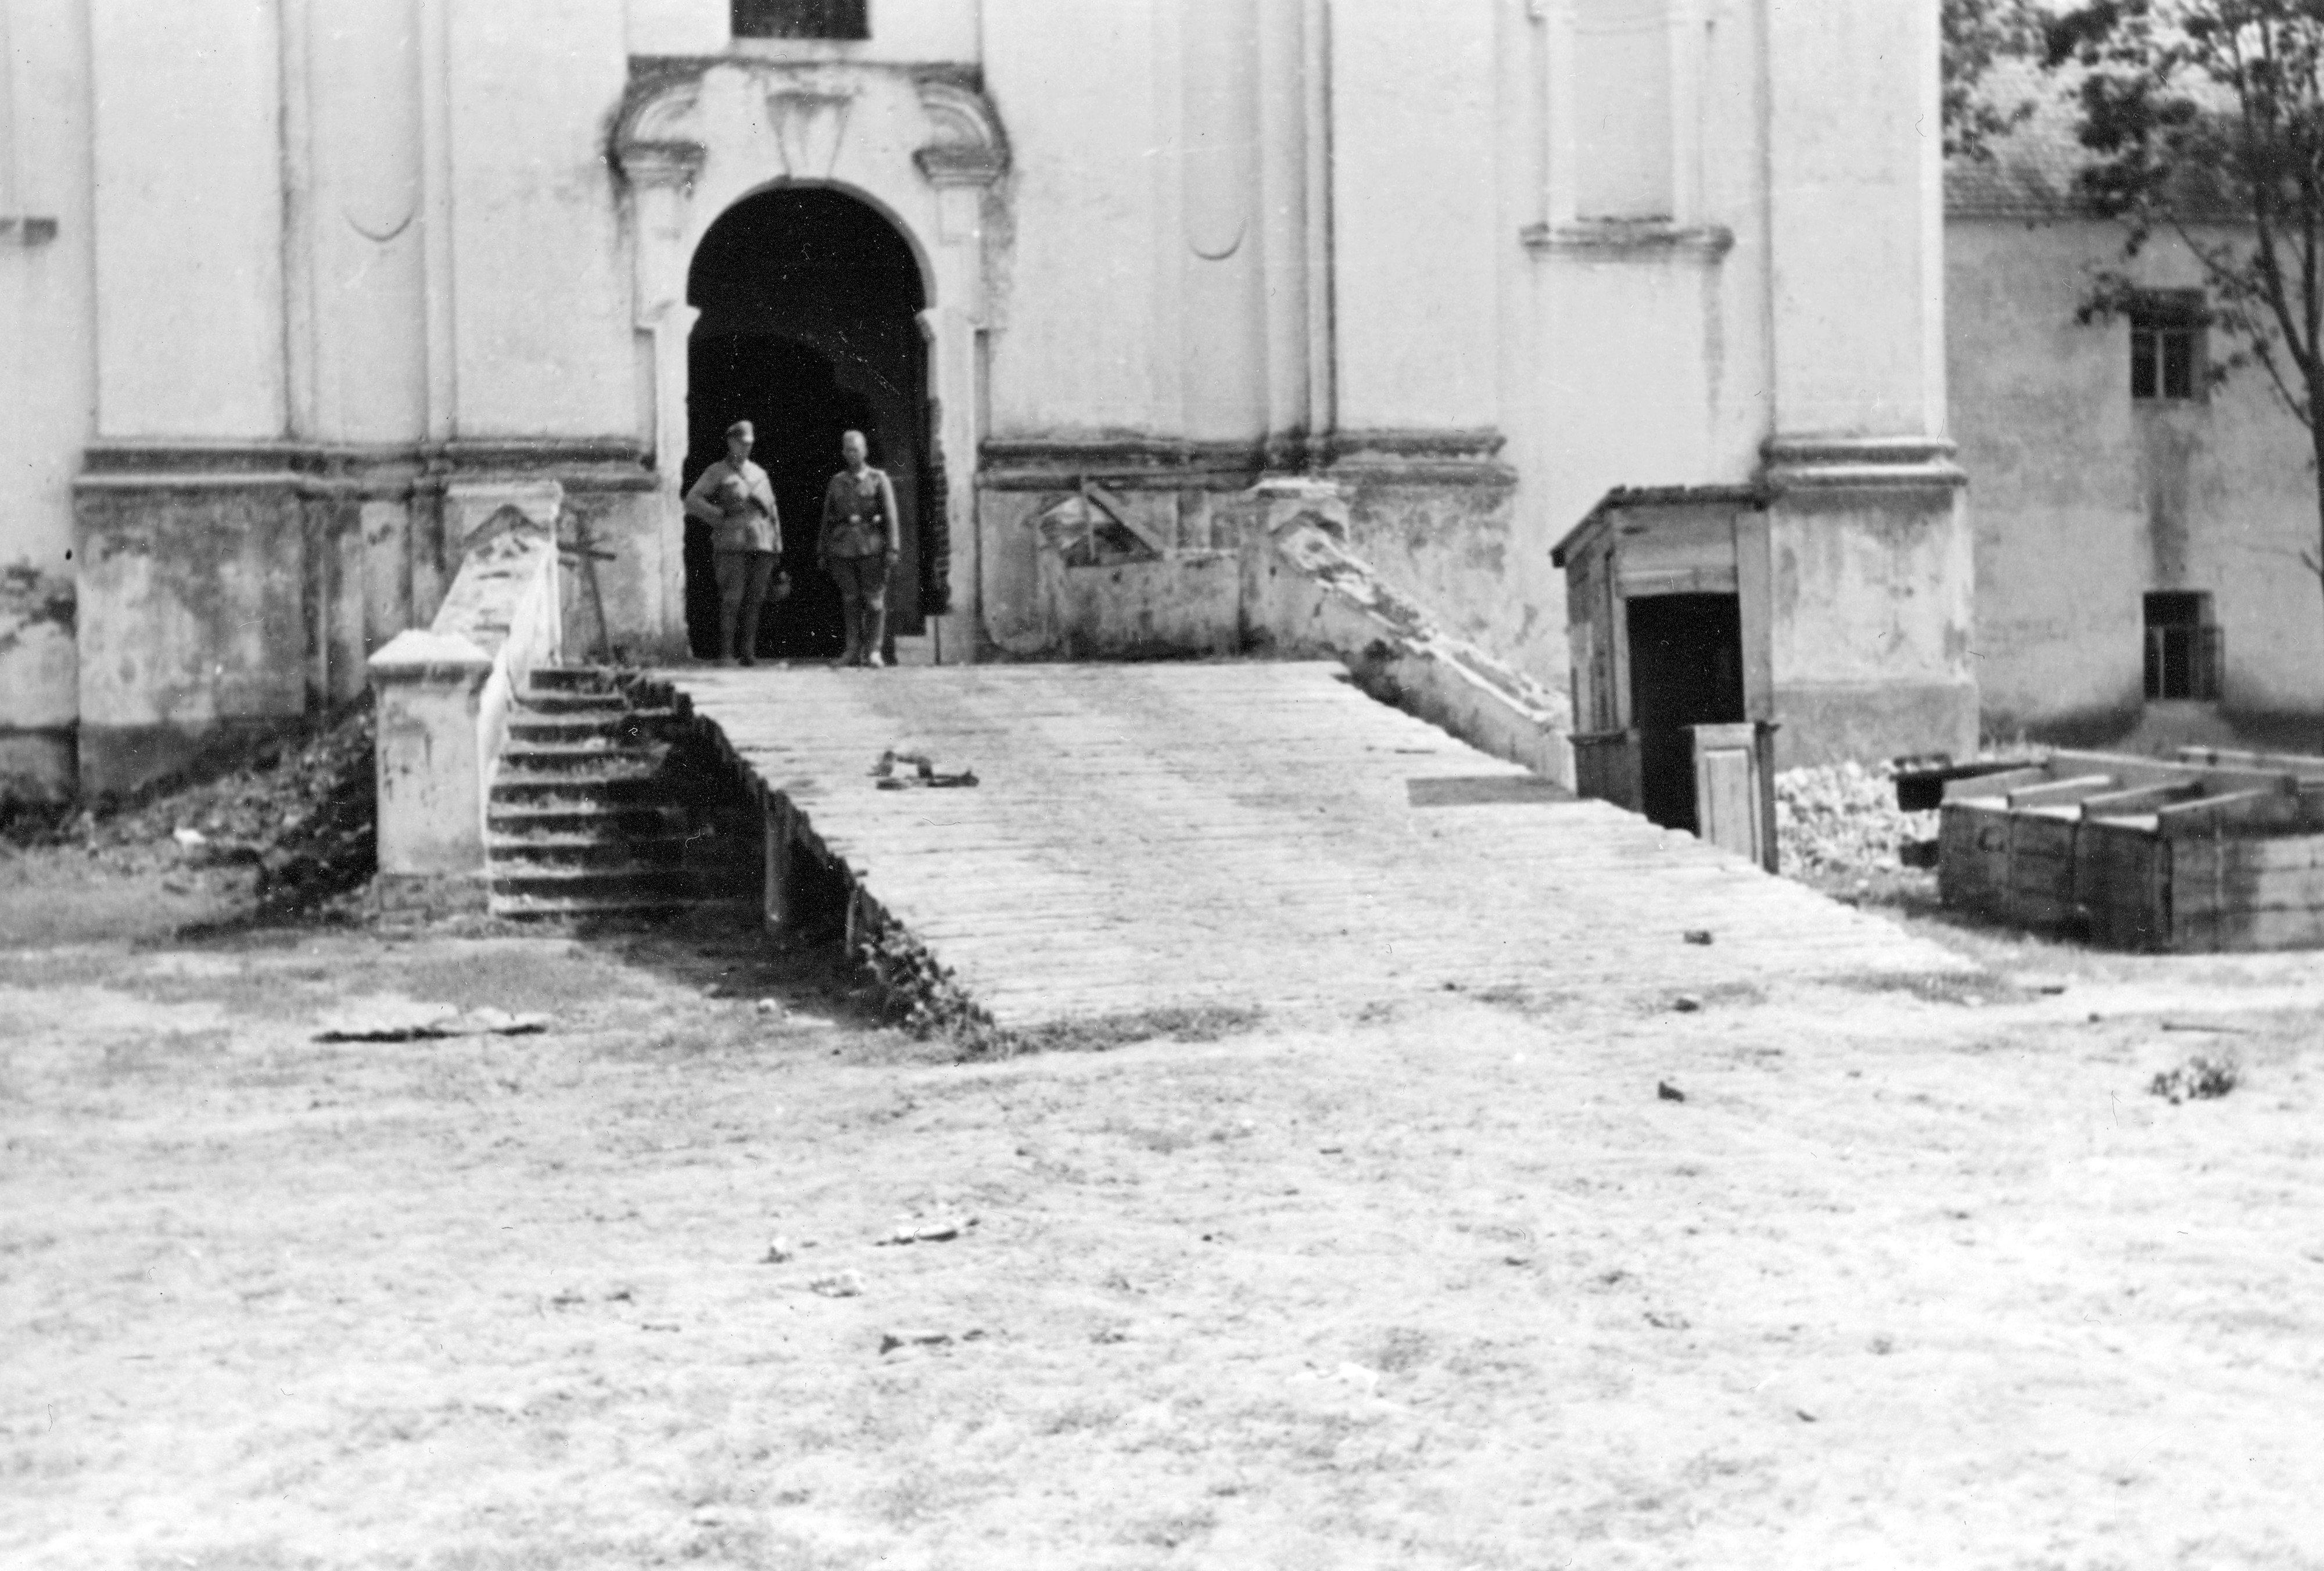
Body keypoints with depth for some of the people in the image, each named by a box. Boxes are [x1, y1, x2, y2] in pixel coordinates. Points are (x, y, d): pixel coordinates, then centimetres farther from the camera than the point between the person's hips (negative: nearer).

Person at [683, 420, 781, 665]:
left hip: (760, 544, 4)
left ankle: (748, 652, 5)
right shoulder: (717, 472, 7)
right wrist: (720, 517, -9)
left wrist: (777, 544, 14)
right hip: (731, 544, -4)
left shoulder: (759, 474, 21)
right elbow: (692, 501, -3)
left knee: (754, 600, 2)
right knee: (731, 599, -10)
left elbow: (772, 510, 22)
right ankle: (726, 653, -8)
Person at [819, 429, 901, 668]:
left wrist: (892, 549, -10)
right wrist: (822, 553, 9)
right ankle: (854, 651, 6)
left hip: (872, 548, -3)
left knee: (875, 601, -3)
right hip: (843, 549, 3)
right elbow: (827, 520, 15)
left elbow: (890, 516, 0)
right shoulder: (836, 483, 14)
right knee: (851, 602, 3)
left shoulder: (878, 480, 6)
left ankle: (874, 651, 1)